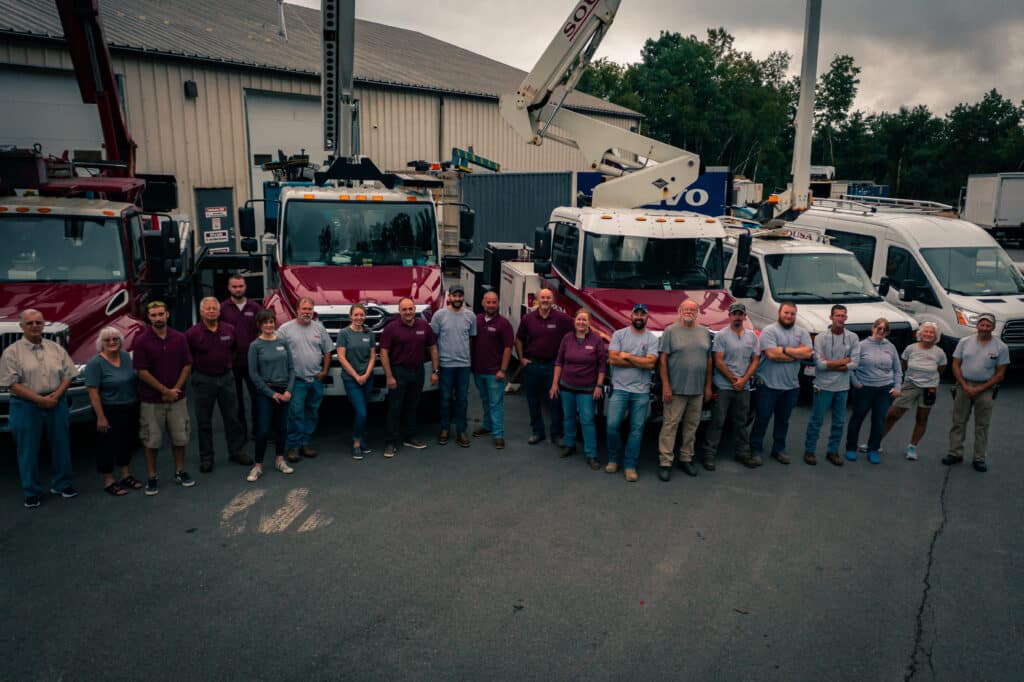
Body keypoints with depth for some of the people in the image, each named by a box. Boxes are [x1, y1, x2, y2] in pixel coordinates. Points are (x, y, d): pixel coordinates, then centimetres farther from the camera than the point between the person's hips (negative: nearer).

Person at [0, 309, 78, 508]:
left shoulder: (56, 348, 7)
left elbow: (68, 375, 6)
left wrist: (55, 396, -10)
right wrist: (40, 399, -16)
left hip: (56, 403, 3)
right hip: (26, 406, -3)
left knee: (61, 445, 10)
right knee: (28, 450, 6)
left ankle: (61, 484, 25)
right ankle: (31, 492, 18)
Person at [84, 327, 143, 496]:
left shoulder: (126, 356, 3)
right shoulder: (95, 363, -15)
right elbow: (93, 392, -17)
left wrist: (139, 403, 13)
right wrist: (100, 417, -20)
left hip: (131, 410, 6)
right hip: (110, 412, -6)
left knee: (128, 442, 16)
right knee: (108, 445, 4)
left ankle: (126, 475, 32)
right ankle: (108, 482, 17)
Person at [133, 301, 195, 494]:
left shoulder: (179, 338, 1)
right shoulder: (142, 341, -8)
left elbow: (187, 365, 3)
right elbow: (142, 372, -10)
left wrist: (176, 389, -8)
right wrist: (166, 391, -11)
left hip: (177, 398, 3)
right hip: (151, 400, -3)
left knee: (179, 436, 10)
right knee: (151, 440, 5)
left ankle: (180, 472, 26)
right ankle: (152, 477, 17)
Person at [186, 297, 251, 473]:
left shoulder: (229, 330, 1)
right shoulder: (192, 333, -9)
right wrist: (197, 368, -3)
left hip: (226, 377, 3)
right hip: (203, 380, -2)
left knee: (232, 417, 9)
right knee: (204, 422, 6)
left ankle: (236, 451, 23)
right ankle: (206, 458, 17)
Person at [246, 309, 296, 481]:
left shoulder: (282, 342, 5)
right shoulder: (255, 345, -5)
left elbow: (291, 368, 6)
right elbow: (254, 374, -7)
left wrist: (289, 390, -5)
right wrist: (272, 393, -9)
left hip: (284, 391, 4)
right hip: (266, 392, -4)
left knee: (282, 427, 11)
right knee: (263, 430, -4)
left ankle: (280, 461, 24)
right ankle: (258, 466, 6)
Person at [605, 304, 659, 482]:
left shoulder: (652, 339, 3)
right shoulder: (619, 334, 3)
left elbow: (650, 363, -11)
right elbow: (612, 359, -9)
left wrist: (627, 356, -8)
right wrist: (640, 362, -8)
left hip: (641, 392, 1)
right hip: (619, 389, 0)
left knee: (637, 429, 4)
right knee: (612, 426, -3)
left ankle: (630, 465, 13)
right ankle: (613, 459, 18)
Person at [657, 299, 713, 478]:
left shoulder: (705, 332, 12)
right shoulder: (670, 331, -2)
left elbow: (709, 361, 14)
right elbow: (663, 360, -6)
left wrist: (708, 386, 10)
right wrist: (665, 386, -12)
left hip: (698, 389, 5)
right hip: (676, 389, -5)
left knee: (692, 426, 10)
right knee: (670, 425, -4)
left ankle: (686, 459, 21)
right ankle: (665, 463, 0)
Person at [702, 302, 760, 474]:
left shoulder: (752, 336, 10)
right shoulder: (721, 335, -4)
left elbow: (755, 360, 8)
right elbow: (718, 361, -8)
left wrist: (743, 380, -5)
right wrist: (734, 380, -9)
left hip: (743, 387, 4)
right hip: (723, 387, -4)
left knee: (741, 422, 12)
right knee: (717, 421, -2)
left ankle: (743, 453, 23)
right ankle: (709, 455, 3)